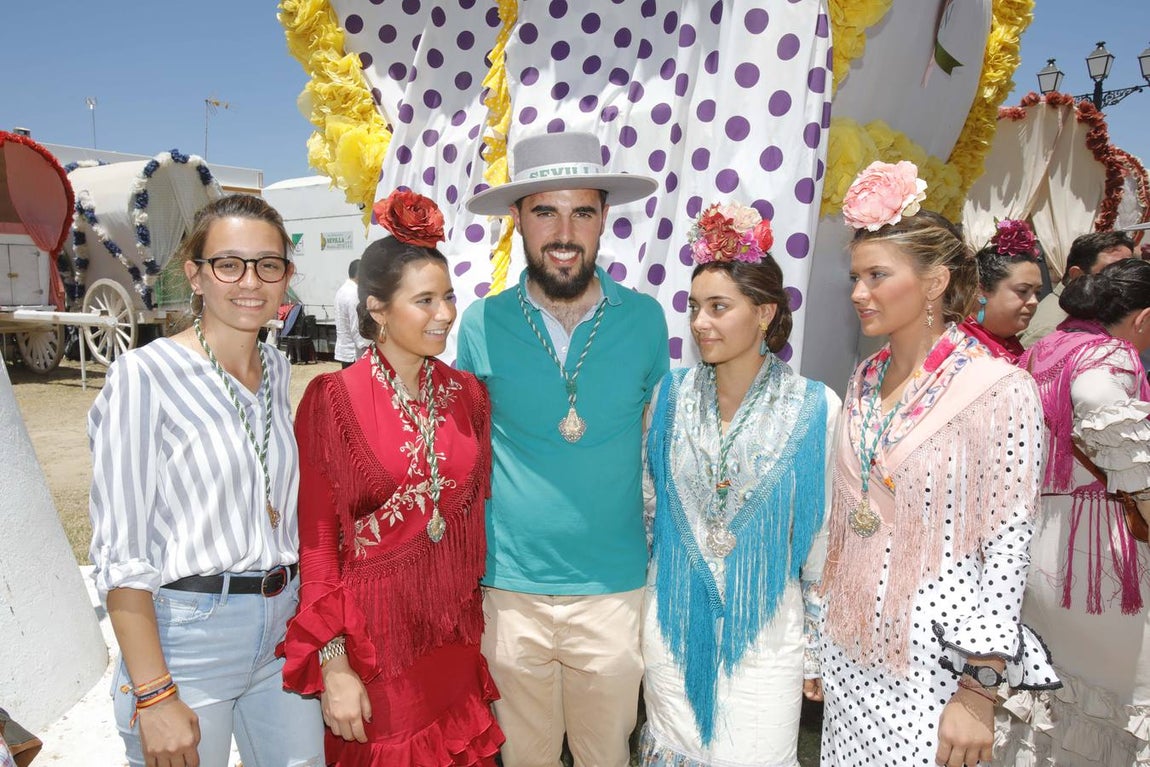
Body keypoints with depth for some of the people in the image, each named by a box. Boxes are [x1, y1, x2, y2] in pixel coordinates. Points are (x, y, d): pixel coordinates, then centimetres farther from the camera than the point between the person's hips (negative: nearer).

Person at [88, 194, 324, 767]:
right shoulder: (144, 375, -14)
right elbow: (119, 552, -14)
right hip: (185, 637, -5)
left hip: (284, 627, 6)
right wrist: (153, 695, -15)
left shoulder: (277, 369, 5)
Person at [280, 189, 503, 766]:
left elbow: (477, 513, 8)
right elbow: (315, 541, -9)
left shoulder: (468, 395, 1)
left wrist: (481, 618, 8)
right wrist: (332, 661, -11)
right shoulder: (332, 399, -11)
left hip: (455, 641, 4)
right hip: (373, 640, -3)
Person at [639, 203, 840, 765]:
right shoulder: (671, 394, -5)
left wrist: (819, 648, 0)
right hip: (673, 625, 3)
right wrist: (633, 615, 8)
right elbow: (647, 504, 5)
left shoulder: (815, 408, -12)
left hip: (765, 633, -2)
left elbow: (824, 541, -6)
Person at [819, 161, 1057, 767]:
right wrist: (818, 641, 13)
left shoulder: (1001, 390, -14)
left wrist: (979, 693, -13)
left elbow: (1007, 545, -14)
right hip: (850, 650, 6)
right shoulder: (865, 381, 3)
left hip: (934, 658, -5)